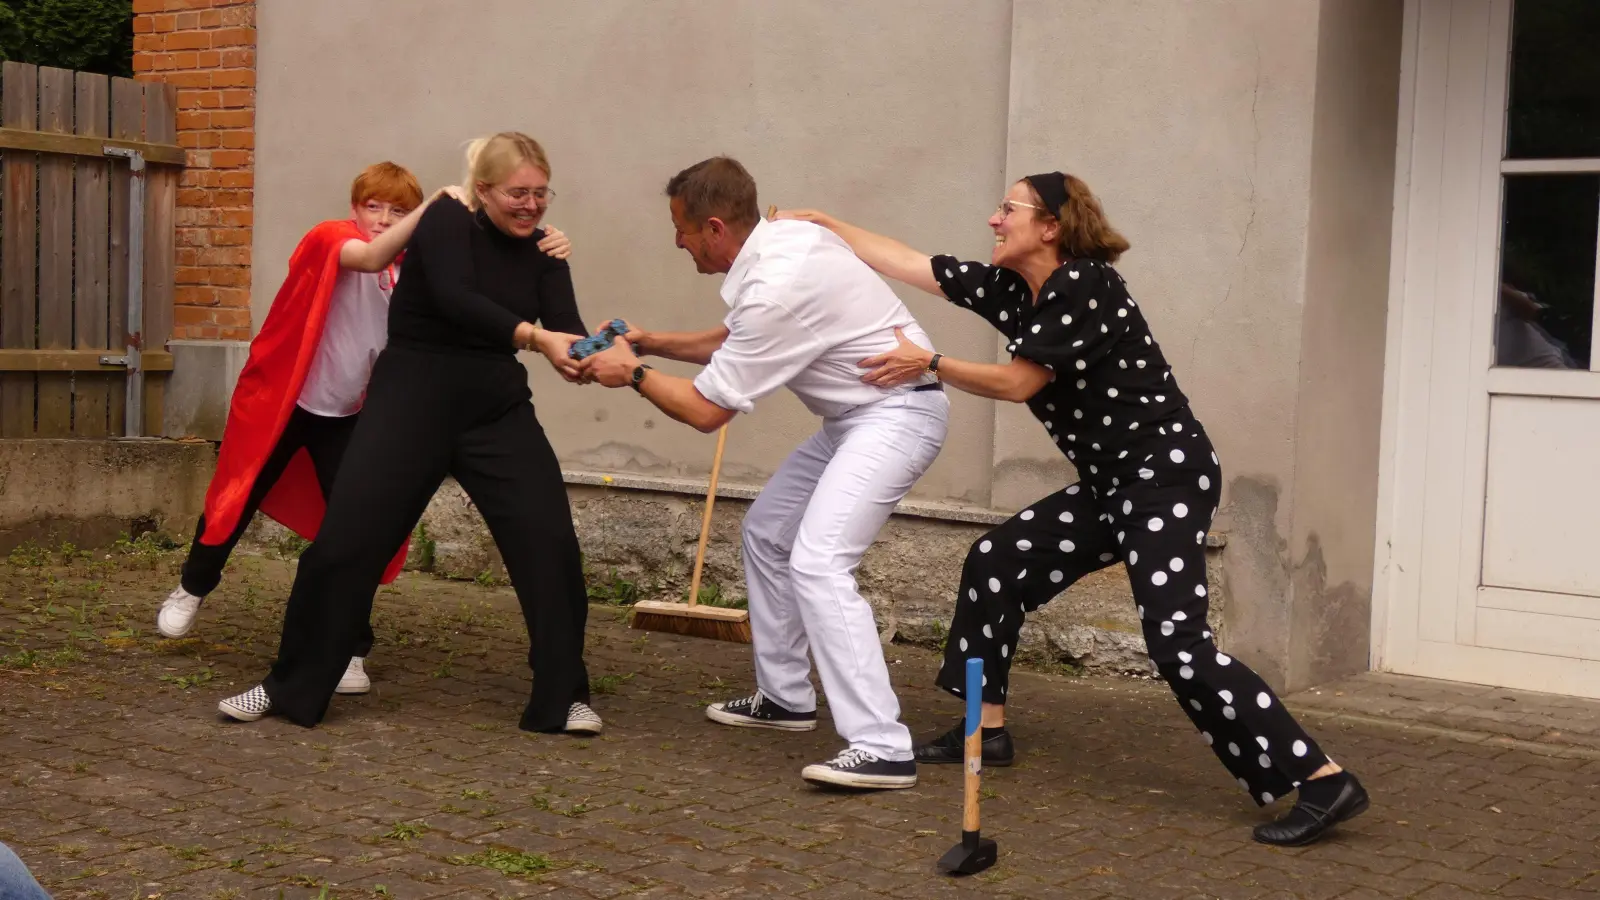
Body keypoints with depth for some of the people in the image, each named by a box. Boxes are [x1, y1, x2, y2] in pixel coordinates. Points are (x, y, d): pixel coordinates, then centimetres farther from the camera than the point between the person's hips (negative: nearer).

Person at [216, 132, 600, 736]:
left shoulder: (542, 252, 5)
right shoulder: (446, 222, -9)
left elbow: (565, 327, -9)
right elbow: (454, 300, -27)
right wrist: (534, 336, -38)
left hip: (498, 410, 4)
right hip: (412, 401, -4)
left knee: (549, 543, -9)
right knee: (345, 543, -5)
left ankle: (562, 698, 4)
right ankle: (291, 689, 12)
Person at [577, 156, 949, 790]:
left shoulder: (777, 286, -26)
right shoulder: (779, 239, 2)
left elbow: (705, 410, -17)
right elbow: (732, 341, 21)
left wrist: (632, 374, -3)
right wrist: (649, 342, 14)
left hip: (899, 412, -11)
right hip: (858, 413, 11)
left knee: (818, 562, -22)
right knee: (767, 530, 19)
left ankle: (881, 748, -24)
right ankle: (783, 696, 31)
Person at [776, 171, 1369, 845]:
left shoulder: (1084, 285, -16)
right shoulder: (1010, 289, 8)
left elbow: (1018, 382, -17)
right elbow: (906, 262, 12)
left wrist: (929, 365, -14)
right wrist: (822, 223, 14)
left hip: (1166, 472, -10)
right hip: (1112, 484, 10)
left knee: (1177, 643, -20)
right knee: (997, 562, 11)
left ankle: (1323, 781, -19)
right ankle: (989, 732, 23)